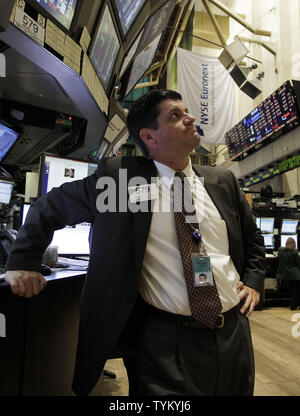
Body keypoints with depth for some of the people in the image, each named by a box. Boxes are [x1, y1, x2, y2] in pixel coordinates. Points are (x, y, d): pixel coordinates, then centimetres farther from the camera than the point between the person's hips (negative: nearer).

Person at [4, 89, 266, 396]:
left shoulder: (223, 181, 5)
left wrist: (253, 282, 5)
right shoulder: (118, 176, -7)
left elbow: (252, 239, 19)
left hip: (235, 333, 6)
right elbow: (48, 209, 4)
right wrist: (22, 264, 1)